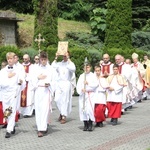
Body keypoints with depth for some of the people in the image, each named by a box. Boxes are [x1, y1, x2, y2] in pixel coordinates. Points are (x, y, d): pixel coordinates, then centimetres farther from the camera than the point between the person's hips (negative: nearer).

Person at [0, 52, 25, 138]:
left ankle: (9, 130, -6)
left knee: (12, 112, -8)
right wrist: (8, 77, -11)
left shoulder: (18, 70, -1)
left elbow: (23, 84, -6)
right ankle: (12, 126, 31)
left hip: (14, 93, -3)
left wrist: (21, 82, -27)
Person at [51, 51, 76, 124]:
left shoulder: (70, 63, 4)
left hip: (67, 83, -3)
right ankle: (62, 112, 22)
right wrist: (56, 58, -9)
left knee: (65, 100, -4)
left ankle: (64, 116, 3)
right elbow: (53, 66, -6)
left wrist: (68, 58, -17)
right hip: (59, 83, 3)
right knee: (57, 99, -3)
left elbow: (73, 68, -19)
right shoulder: (59, 63, 12)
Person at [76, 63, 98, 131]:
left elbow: (96, 84, -6)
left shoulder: (93, 75, 6)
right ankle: (85, 125, 9)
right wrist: (81, 90, -14)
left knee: (90, 109, -15)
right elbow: (78, 85, 5)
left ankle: (90, 125, -6)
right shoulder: (81, 76, 13)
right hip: (82, 94, 3)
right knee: (82, 109, -2)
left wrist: (88, 83, -18)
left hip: (91, 94, -3)